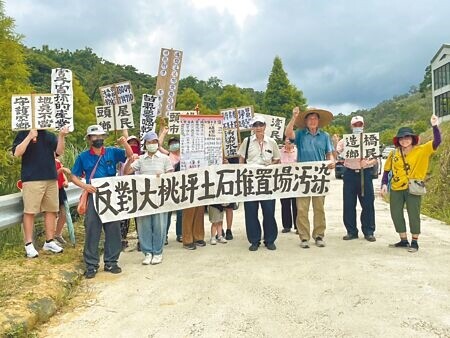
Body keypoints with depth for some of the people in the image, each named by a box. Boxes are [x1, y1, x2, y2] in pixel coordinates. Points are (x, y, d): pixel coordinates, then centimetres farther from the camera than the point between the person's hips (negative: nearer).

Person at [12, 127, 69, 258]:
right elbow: (17, 153, -10)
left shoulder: (50, 135, 12)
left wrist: (61, 136, -13)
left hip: (51, 179, 5)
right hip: (31, 179, -4)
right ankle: (29, 244, 8)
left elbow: (59, 151, 1)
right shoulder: (23, 134, 2)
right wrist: (30, 136, -15)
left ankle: (49, 242, 19)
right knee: (30, 212, -2)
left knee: (51, 210, 8)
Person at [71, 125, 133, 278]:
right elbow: (74, 176, 6)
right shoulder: (83, 157, 3)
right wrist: (84, 185, -13)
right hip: (93, 197, -1)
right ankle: (91, 265, 10)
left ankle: (111, 262, 18)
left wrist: (125, 143, -21)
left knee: (113, 229, 6)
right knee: (92, 231, 0)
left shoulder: (112, 152, 4)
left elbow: (130, 155, -3)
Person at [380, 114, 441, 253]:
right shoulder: (394, 154, 2)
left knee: (413, 214, 2)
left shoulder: (421, 151, -4)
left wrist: (435, 126, -27)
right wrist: (384, 184, 0)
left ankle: (414, 242, 17)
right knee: (396, 214, 8)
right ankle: (404, 240, 23)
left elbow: (437, 142, -15)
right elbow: (387, 170, 10)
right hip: (396, 189, 4)